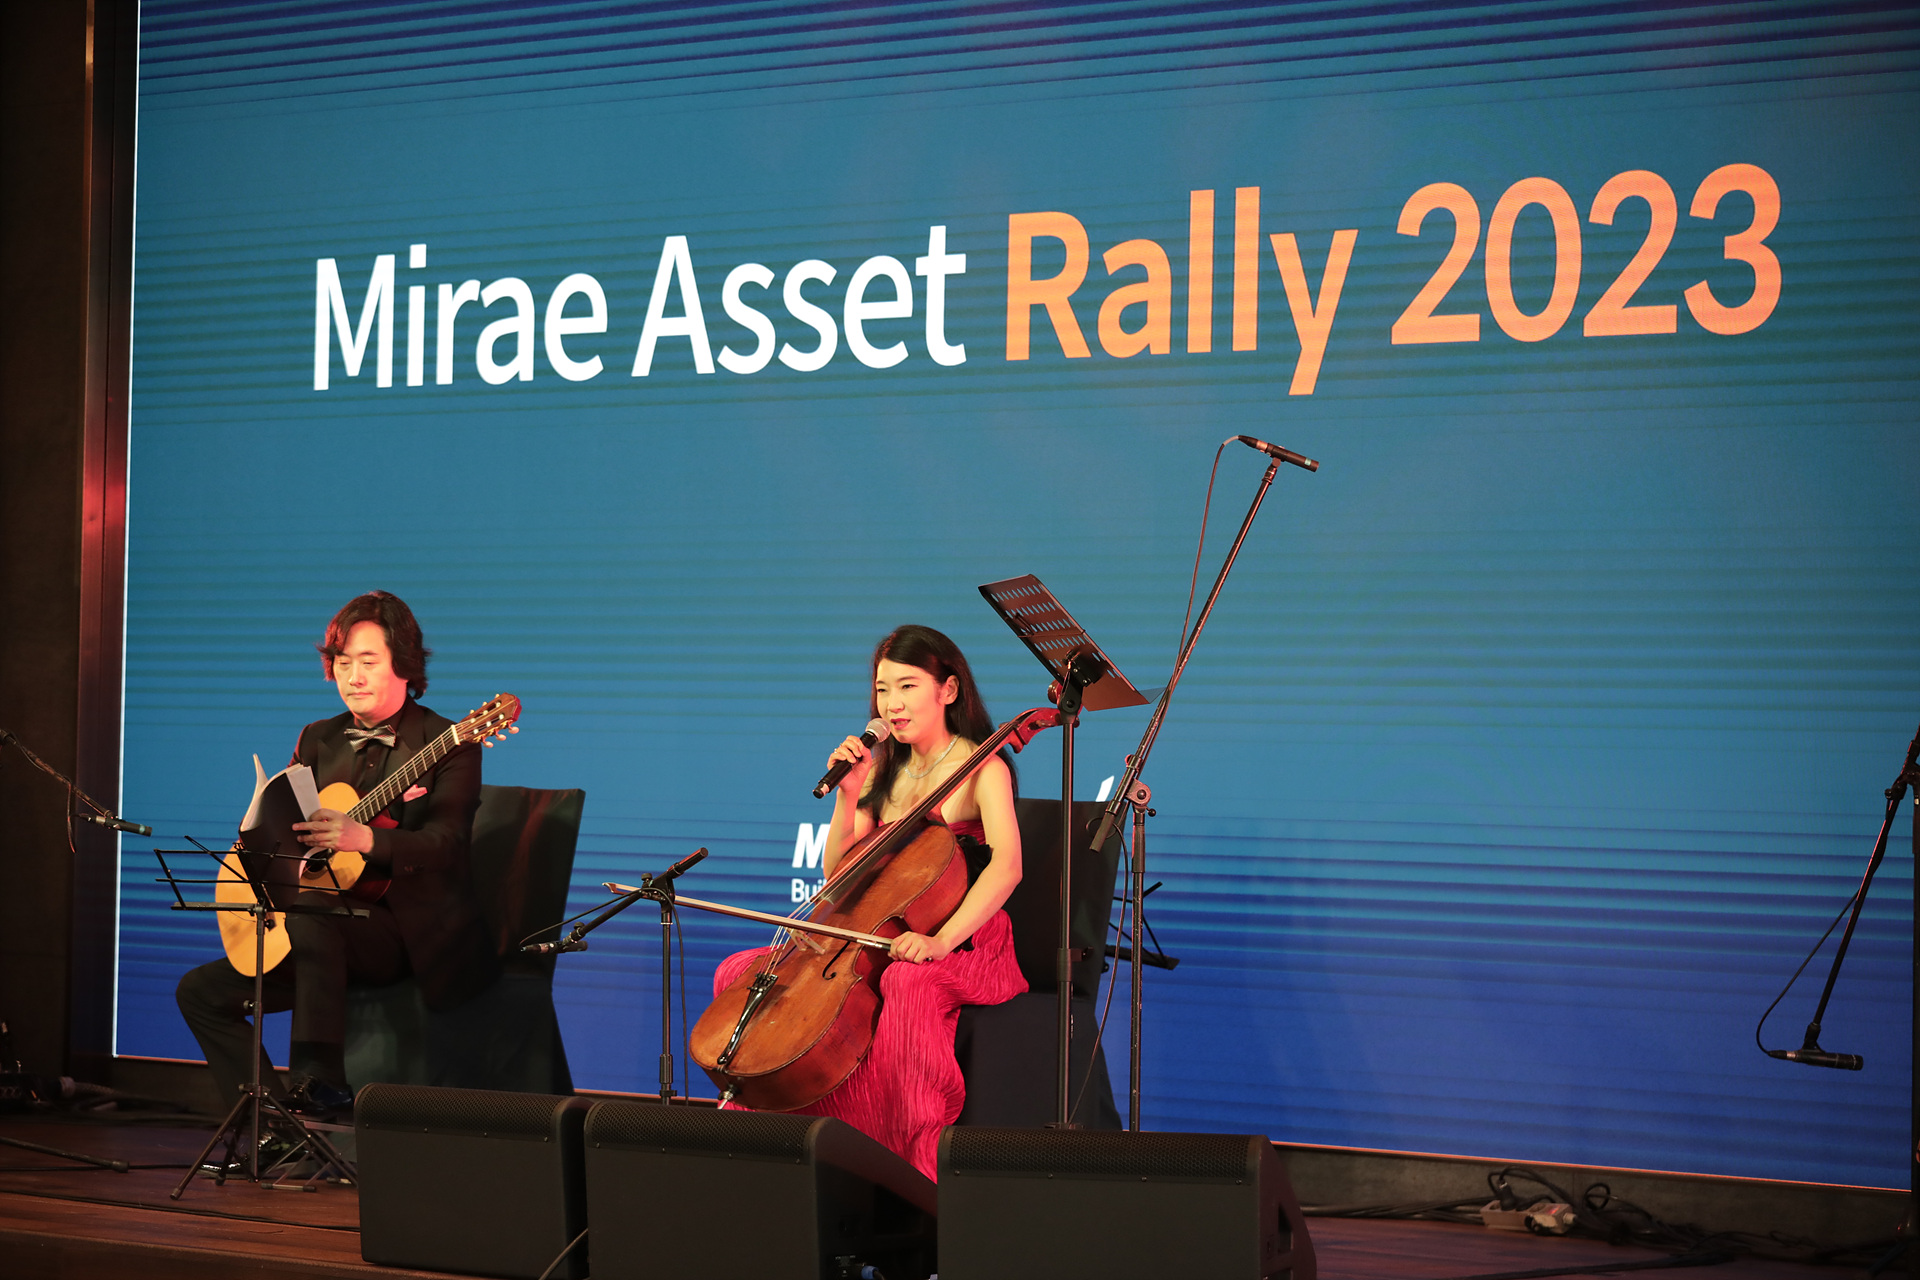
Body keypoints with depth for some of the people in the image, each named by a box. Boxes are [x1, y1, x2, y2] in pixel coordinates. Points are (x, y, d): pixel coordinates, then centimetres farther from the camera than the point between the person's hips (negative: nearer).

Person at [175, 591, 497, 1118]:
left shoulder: (449, 744, -6)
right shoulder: (318, 740, 14)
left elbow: (444, 845, -20)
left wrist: (364, 837, -38)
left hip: (413, 933, -7)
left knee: (310, 911, -36)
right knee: (202, 991, -4)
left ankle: (319, 1083, -36)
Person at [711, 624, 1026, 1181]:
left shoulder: (982, 769, -6)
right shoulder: (882, 770, 14)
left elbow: (1006, 866, -24)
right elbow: (837, 875, 10)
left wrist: (940, 939, -38)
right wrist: (848, 796, -5)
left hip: (965, 946, -7)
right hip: (882, 941, 7)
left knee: (906, 986, -42)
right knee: (740, 972, -7)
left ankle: (913, 1170, -33)